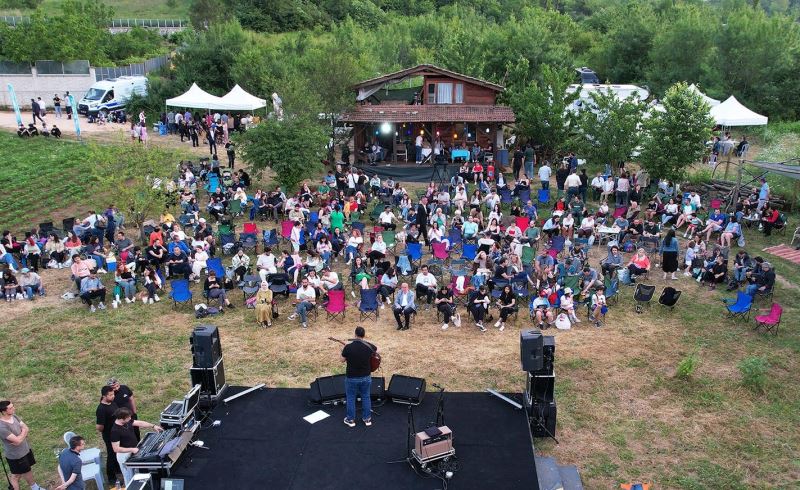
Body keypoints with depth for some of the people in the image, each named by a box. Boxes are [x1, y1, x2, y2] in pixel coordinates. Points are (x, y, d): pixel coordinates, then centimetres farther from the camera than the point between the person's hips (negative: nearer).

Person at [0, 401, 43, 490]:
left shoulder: (14, 416, -7)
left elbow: (26, 428, -3)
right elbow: (17, 440, -30)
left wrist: (20, 436, -22)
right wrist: (23, 432, -12)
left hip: (25, 449, 8)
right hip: (15, 456, -8)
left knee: (28, 470, 25)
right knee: (16, 475, 14)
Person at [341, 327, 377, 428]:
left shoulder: (348, 347, -19)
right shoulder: (369, 346, -12)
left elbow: (342, 360, -3)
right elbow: (376, 350, 12)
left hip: (351, 378, -2)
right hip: (366, 377, 2)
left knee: (350, 398, 16)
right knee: (366, 397, 19)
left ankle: (350, 420, 27)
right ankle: (367, 419, 30)